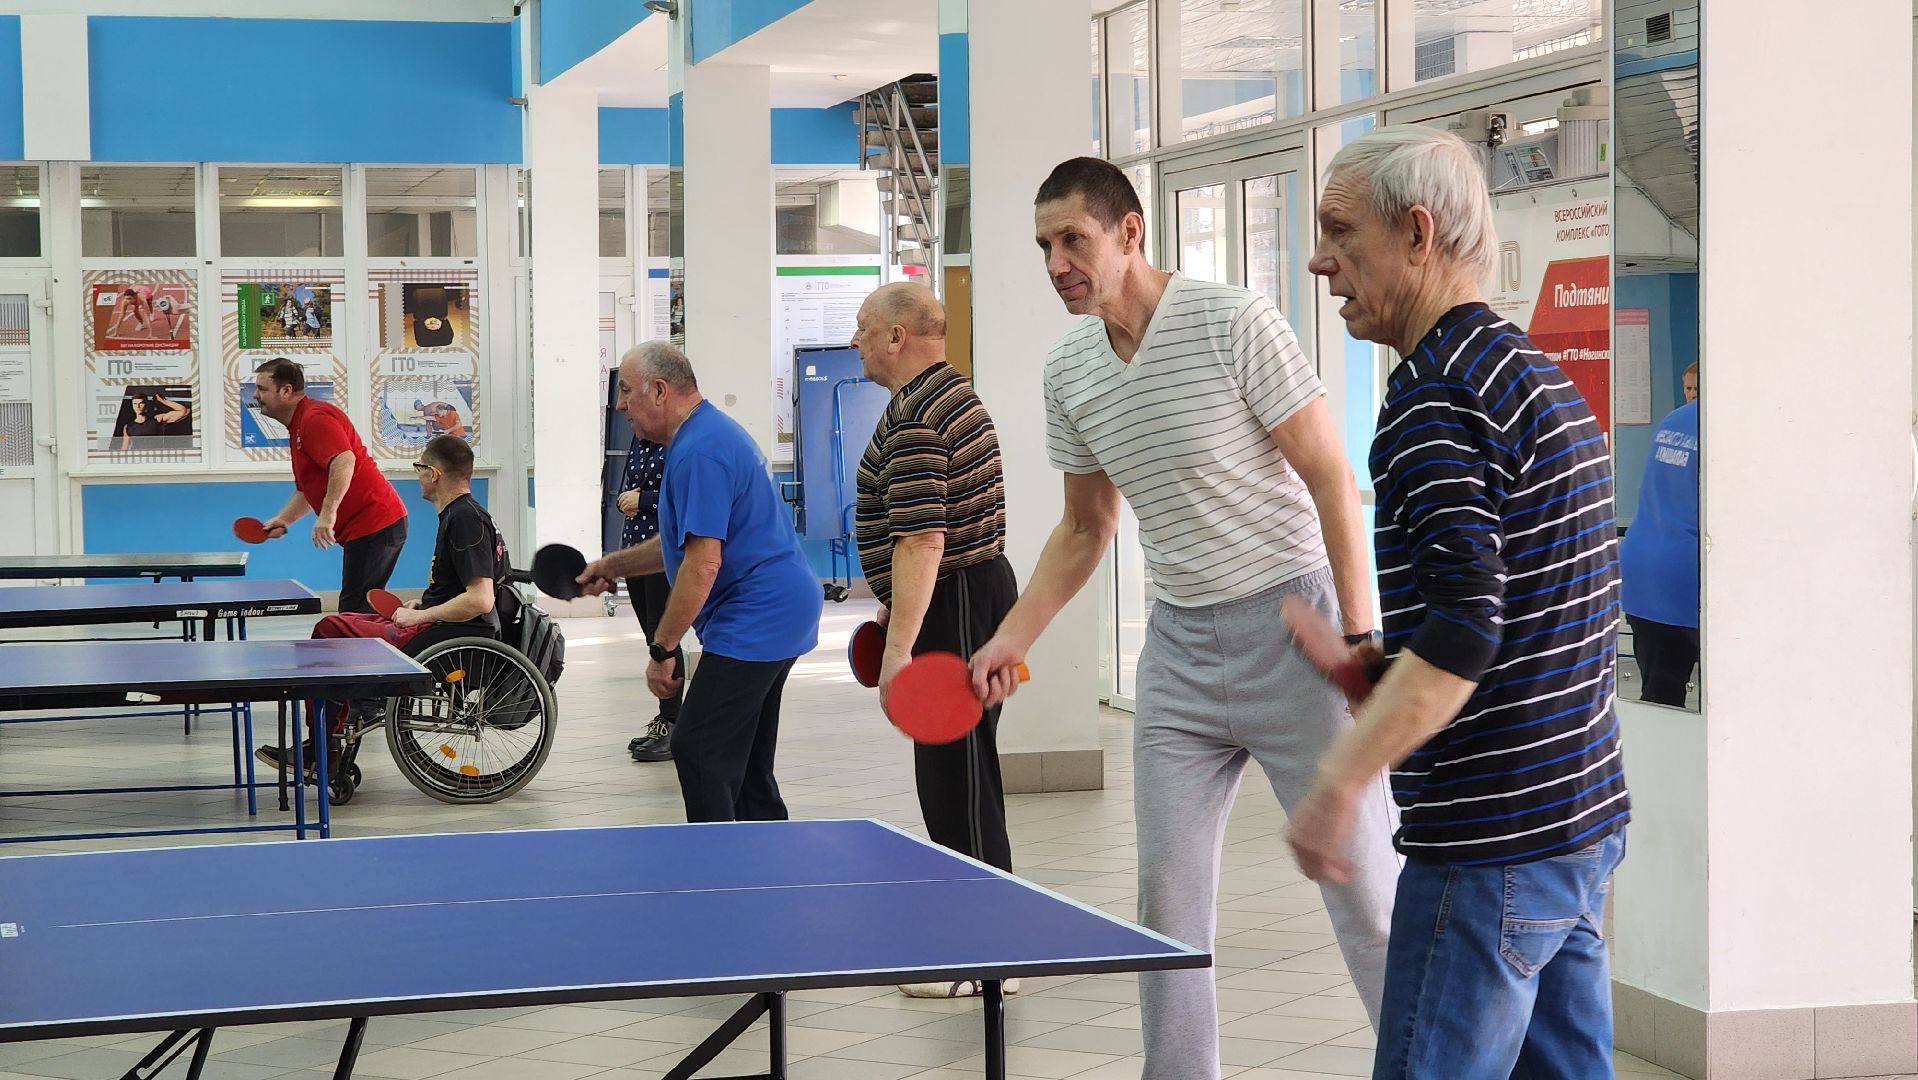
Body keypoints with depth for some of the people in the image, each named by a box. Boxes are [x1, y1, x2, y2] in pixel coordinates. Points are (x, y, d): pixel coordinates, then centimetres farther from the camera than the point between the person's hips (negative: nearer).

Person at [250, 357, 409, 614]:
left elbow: (344, 460, -30)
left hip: (374, 526, -11)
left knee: (354, 614, -11)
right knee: (363, 609, 13)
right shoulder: (298, 426, 22)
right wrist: (282, 520, 17)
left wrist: (328, 513, -35)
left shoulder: (315, 417, -12)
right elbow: (307, 489, 30)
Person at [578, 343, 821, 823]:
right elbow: (686, 543, 27)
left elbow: (702, 563, -25)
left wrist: (662, 649, -19)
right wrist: (611, 566, 21)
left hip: (753, 619, -11)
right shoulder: (711, 433, 16)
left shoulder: (699, 452, -19)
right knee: (747, 763, 14)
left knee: (699, 751, -11)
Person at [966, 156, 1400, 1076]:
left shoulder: (1233, 321, -13)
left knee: (1365, 883, -2)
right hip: (1178, 646, 6)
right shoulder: (1067, 371, 6)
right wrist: (1012, 638, 7)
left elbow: (1328, 474, -11)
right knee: (1168, 893, 6)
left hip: (1288, 620, -6)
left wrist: (1359, 636, -15)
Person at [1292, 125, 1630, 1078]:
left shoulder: (1434, 401, -16)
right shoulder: (1541, 378, 15)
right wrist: (1377, 670, 20)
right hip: (1586, 820, 10)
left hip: (1492, 850, -10)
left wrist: (1341, 780, -25)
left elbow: (1459, 634, -25)